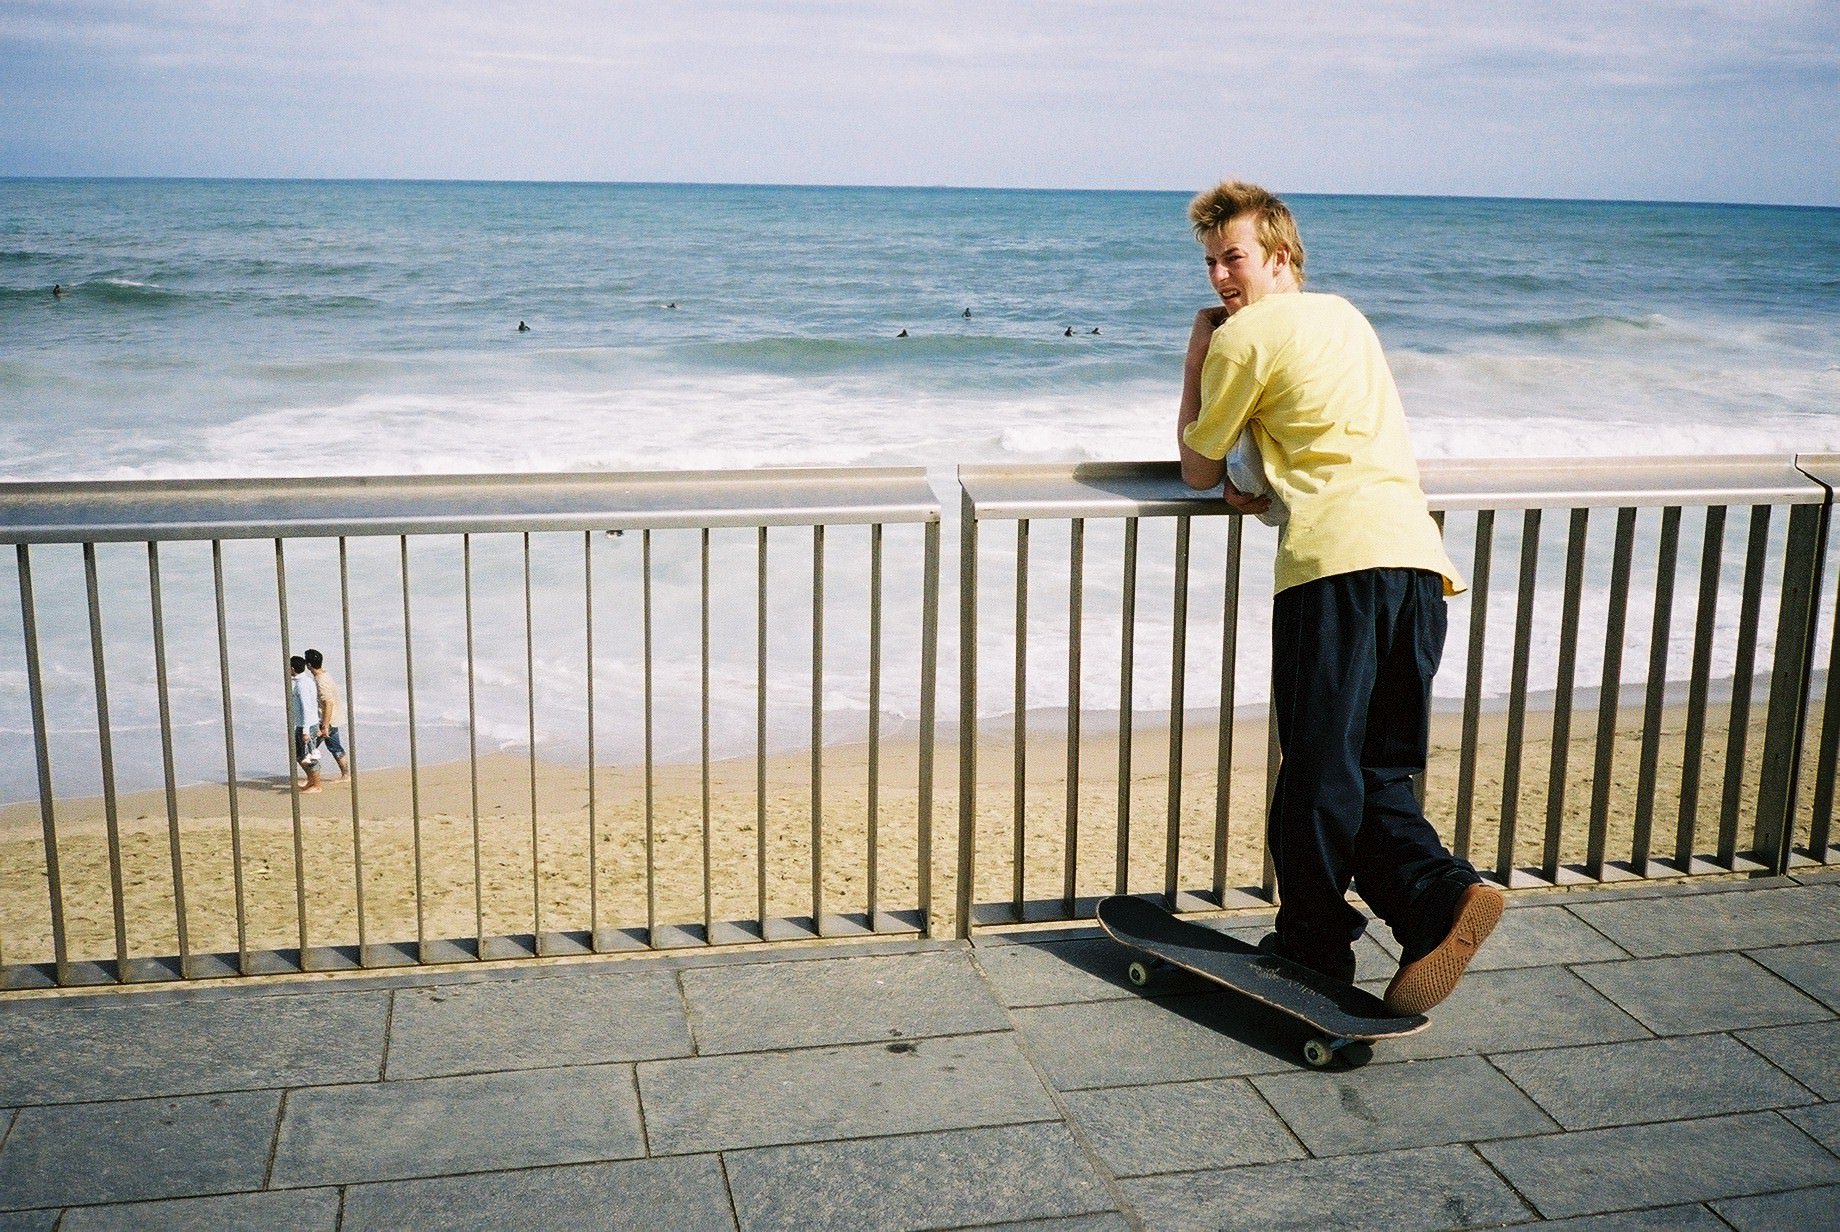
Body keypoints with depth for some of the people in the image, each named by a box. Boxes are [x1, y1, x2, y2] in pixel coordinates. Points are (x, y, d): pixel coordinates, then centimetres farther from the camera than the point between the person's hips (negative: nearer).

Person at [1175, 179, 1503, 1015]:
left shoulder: (1244, 336, 4)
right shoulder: (1345, 316, 28)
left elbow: (1197, 470, 14)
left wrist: (1194, 359, 20)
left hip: (1337, 555, -8)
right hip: (1418, 549, 8)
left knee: (1318, 764, 0)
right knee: (1379, 772, 10)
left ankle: (1311, 941, 8)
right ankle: (1440, 894, -11)